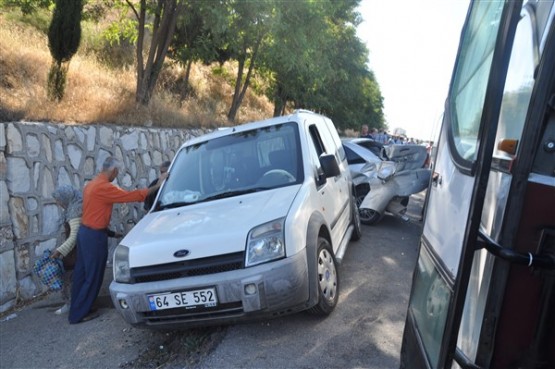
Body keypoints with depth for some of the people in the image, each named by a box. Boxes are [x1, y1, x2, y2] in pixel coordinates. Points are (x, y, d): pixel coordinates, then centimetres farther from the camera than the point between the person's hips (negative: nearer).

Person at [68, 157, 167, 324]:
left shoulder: (92, 184, 10)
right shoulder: (105, 187, -21)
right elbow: (131, 196, -23)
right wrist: (156, 186, -19)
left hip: (84, 232, 10)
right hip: (94, 235, -10)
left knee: (82, 273, 17)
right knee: (93, 276, 3)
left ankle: (76, 309, 28)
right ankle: (79, 314, 14)